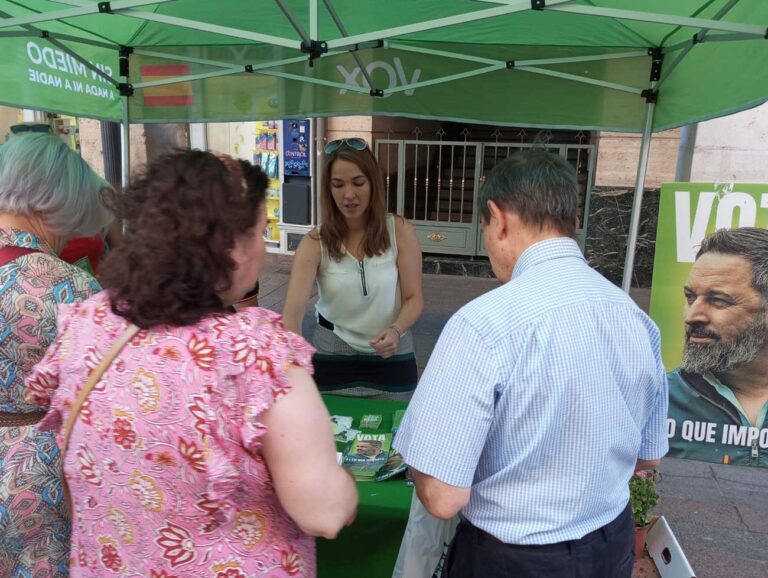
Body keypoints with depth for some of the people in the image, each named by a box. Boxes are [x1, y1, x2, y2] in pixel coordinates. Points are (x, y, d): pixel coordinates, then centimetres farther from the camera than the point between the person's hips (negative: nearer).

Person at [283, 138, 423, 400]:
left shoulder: (399, 231, -10)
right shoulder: (315, 243, -12)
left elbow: (414, 298, -8)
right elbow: (293, 311, -22)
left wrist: (395, 330, -29)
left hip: (392, 358, 1)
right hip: (333, 358, 0)